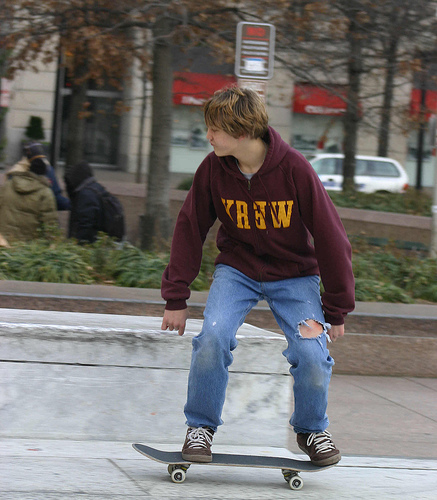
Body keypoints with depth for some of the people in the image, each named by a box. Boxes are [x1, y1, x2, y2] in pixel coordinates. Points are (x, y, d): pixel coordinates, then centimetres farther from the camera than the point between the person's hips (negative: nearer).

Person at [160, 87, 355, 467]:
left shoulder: (295, 169, -22)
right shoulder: (213, 168, -14)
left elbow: (330, 238, -12)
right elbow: (189, 230, -1)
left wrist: (336, 310, -7)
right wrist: (176, 297, 0)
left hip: (294, 273, -1)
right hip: (237, 268, 2)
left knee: (311, 353, -19)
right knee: (213, 338, -25)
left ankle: (312, 429, 11)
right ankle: (201, 426, -3)